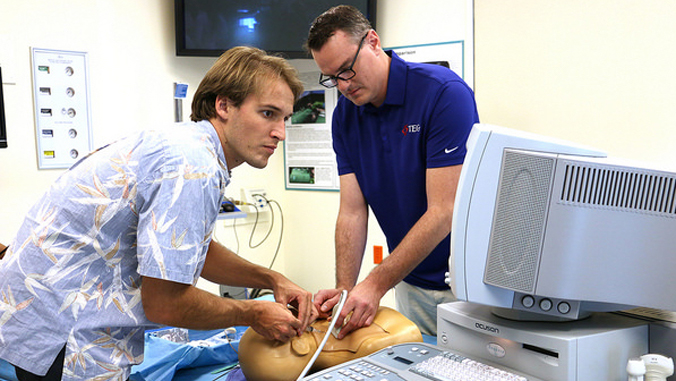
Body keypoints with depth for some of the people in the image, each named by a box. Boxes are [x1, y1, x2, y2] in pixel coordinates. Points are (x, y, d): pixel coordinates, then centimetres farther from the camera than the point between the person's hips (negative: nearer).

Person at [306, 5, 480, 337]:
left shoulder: (445, 93, -19)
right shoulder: (345, 115, -1)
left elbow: (443, 212, -23)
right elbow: (352, 211, -3)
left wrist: (376, 284, -25)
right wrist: (345, 290, -16)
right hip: (410, 283, 5)